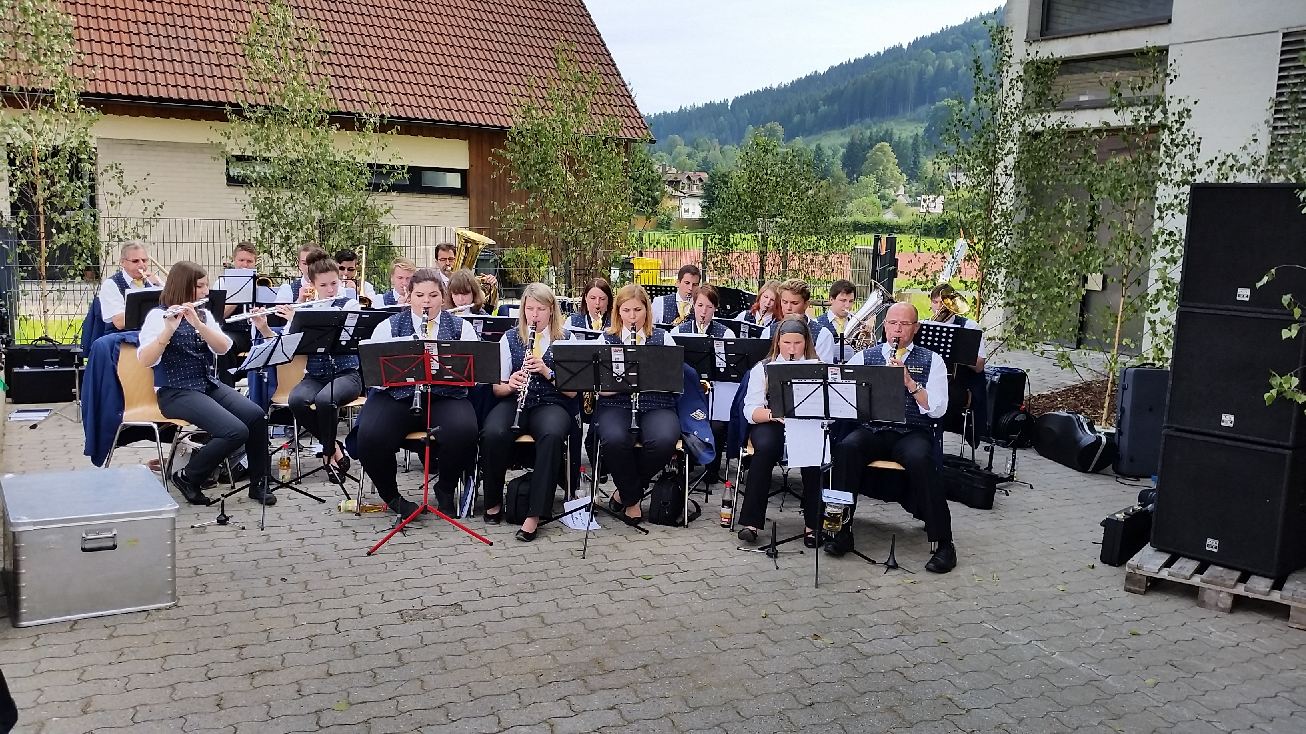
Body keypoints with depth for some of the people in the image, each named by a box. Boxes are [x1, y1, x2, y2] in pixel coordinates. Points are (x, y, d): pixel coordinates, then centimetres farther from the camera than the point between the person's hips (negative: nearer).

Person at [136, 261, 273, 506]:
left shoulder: (203, 314, 13)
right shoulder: (158, 315, -5)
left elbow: (223, 347, -4)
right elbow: (145, 360, -19)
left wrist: (197, 323, -18)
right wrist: (169, 329, -32)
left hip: (210, 385, 6)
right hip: (176, 392, -6)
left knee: (256, 416, -20)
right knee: (236, 431, -26)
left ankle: (258, 483, -5)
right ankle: (187, 477, -4)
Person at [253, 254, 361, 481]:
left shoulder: (350, 305, 0)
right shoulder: (304, 310, 11)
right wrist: (263, 328, -10)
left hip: (346, 374, -3)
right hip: (315, 376, 3)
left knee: (324, 400, -35)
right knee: (296, 400, -30)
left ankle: (328, 453, -8)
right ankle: (334, 447, -8)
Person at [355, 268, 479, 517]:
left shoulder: (461, 328, 12)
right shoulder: (388, 327, 11)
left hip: (445, 396, 0)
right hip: (397, 396, 0)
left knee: (464, 431, -32)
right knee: (371, 436, -29)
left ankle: (445, 490, 0)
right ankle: (390, 495, 2)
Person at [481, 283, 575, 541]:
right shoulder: (510, 338, 10)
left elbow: (572, 391, -1)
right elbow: (497, 389, 8)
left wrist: (546, 371, -16)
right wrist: (509, 384, -15)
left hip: (550, 404, -1)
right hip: (515, 401, 2)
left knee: (552, 435, -37)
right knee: (493, 433, -32)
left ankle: (535, 514, -29)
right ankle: (494, 501, -7)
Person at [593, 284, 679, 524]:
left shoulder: (663, 338, 11)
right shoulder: (606, 340, 9)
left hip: (656, 405, 1)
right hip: (616, 404, 0)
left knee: (664, 440, -32)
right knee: (615, 439, -34)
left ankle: (624, 492, -6)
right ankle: (632, 499, -7)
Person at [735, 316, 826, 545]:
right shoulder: (762, 369, 10)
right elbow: (751, 411, 0)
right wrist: (775, 414, -20)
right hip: (770, 425, 0)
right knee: (765, 447, -33)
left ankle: (813, 524, -22)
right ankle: (751, 521, -26)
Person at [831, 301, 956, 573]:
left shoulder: (931, 360, 9)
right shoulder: (865, 356, 14)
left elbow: (938, 409, -2)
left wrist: (910, 382, -14)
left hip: (913, 432, -1)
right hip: (871, 429, 2)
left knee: (919, 459, -34)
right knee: (846, 448, -31)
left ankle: (943, 543, -21)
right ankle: (841, 529, -19)